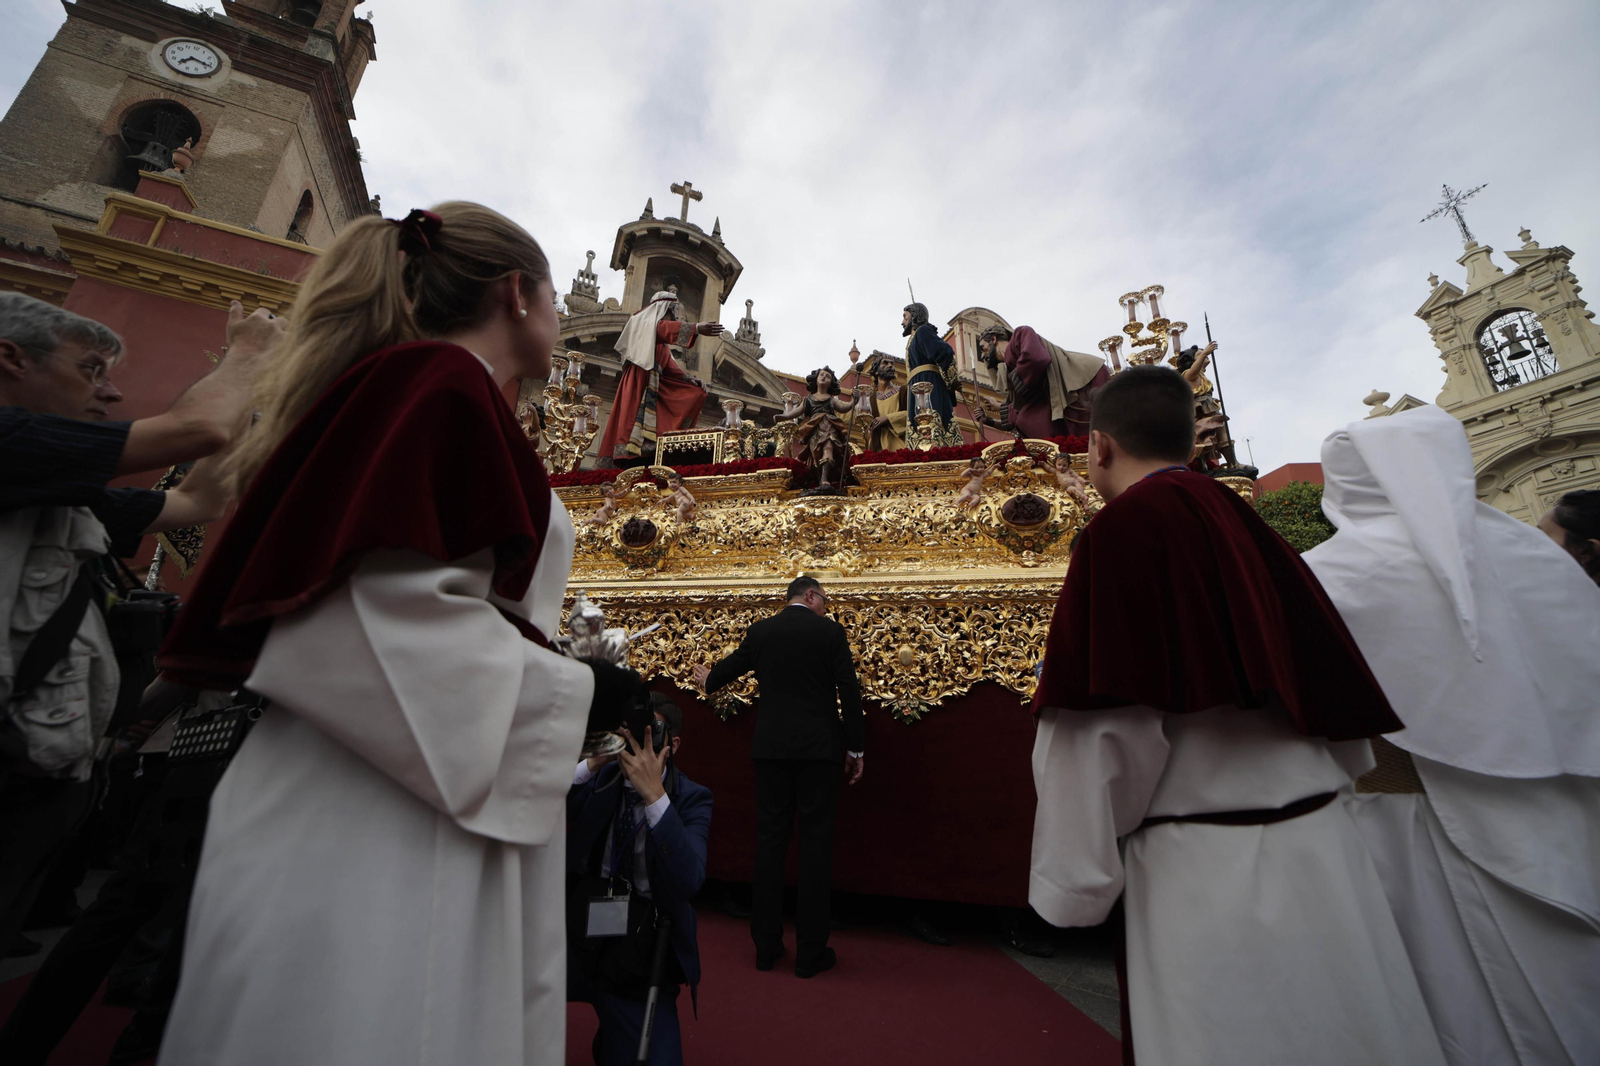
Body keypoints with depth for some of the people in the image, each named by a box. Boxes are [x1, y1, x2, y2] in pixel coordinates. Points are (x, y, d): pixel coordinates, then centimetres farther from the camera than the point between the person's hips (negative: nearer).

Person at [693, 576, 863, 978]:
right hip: (819, 749, -3)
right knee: (816, 842, 6)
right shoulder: (830, 630, -5)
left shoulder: (759, 631, 4)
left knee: (770, 839, 12)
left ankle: (766, 945, 23)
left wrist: (707, 679, 42)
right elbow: (849, 691, -7)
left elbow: (732, 666, 19)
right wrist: (856, 749, 2)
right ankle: (810, 952, 15)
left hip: (771, 748, 3)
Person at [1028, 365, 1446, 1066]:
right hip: (1323, 852, 8)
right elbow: (1334, 676, 14)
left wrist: (1073, 883, -11)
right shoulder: (1246, 526, 7)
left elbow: (1107, 724, -22)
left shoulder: (1123, 530, -16)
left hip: (1209, 872, -8)